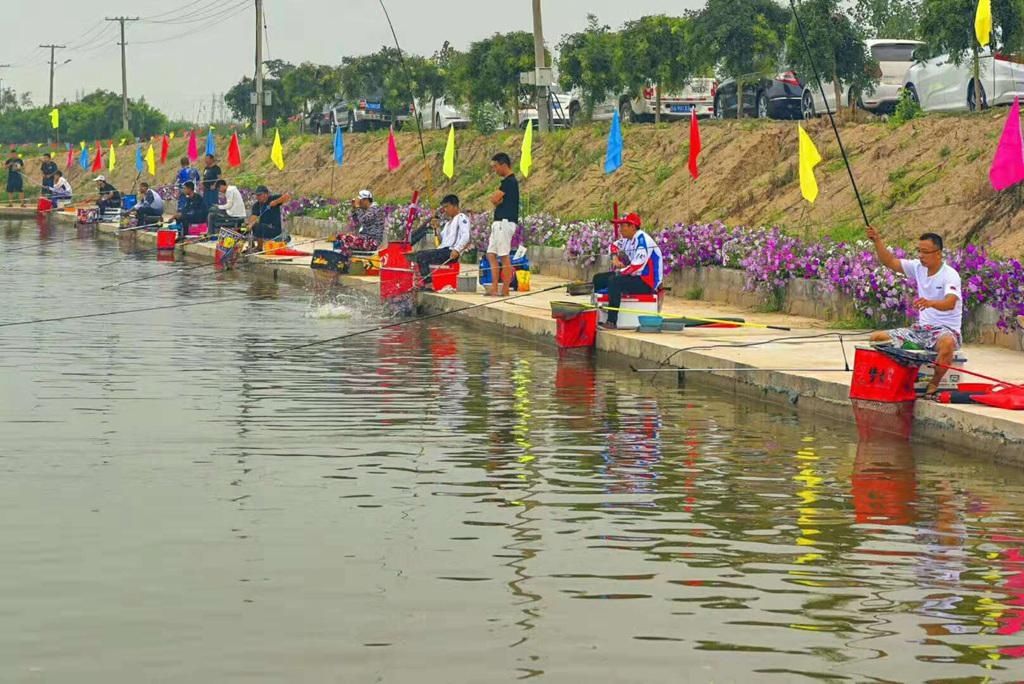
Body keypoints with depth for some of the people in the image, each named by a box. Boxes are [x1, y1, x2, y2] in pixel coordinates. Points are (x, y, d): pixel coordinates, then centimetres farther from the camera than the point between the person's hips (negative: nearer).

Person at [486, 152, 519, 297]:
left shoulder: (509, 181, -13)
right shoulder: (508, 181, 19)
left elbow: (494, 199, -17)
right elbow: (496, 200, 15)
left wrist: (496, 199, 3)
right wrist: (497, 200, -5)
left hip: (505, 222, -10)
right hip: (499, 222, 10)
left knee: (504, 257, -8)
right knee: (491, 254, 10)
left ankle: (505, 291, -6)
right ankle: (494, 288, 9)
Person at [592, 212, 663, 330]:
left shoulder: (642, 240, -21)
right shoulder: (628, 239, 7)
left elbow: (637, 266, -30)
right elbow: (615, 246, 28)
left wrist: (620, 271, -16)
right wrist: (615, 258, 6)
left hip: (646, 282, -10)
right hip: (633, 276, 10)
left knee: (614, 281, -33)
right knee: (598, 279, 11)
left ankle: (612, 322, -36)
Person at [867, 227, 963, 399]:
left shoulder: (950, 275, -16)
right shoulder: (918, 268, 4)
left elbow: (950, 303, -34)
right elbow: (890, 262, 0)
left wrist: (930, 303, -54)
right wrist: (877, 241, -15)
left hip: (946, 330, -7)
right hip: (920, 329, 7)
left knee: (947, 343, -43)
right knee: (877, 338, -3)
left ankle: (933, 385, -22)